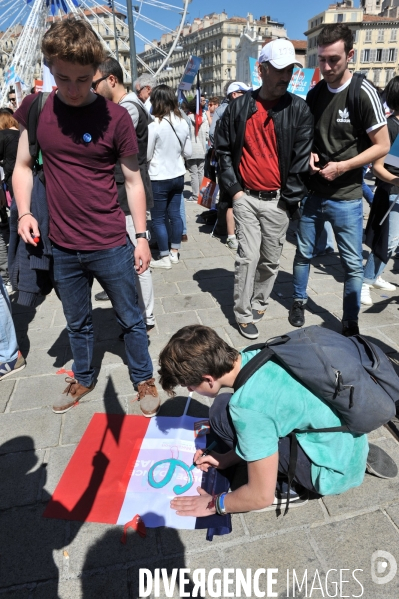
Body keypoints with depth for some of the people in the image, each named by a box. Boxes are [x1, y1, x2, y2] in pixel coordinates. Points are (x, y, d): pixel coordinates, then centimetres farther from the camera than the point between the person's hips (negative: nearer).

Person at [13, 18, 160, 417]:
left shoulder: (115, 117, -7)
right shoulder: (34, 109, 1)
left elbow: (132, 180, -2)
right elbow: (22, 167, 9)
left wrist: (142, 237, -4)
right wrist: (23, 212, -8)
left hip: (111, 246, -3)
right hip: (62, 248, 3)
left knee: (130, 319, 11)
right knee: (77, 323, 20)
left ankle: (144, 380, 34)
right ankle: (82, 379, 43)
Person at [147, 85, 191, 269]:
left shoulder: (154, 126, -16)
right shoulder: (183, 124, 2)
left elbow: (146, 155, -11)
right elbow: (187, 153, 9)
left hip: (159, 179, -6)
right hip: (178, 176, 7)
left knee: (158, 219, 4)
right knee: (175, 214, 13)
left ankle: (164, 258, 11)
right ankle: (174, 253, 23)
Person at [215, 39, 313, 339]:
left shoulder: (299, 109, 0)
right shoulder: (239, 106, 3)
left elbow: (302, 158, -3)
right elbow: (223, 149, 8)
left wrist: (290, 199, -8)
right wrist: (234, 189, 1)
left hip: (279, 201, 0)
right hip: (246, 198, 0)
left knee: (271, 260, 9)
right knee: (248, 256, -2)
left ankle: (259, 303, 30)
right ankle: (244, 314, 10)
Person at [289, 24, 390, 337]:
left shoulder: (364, 93, -10)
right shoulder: (315, 93, 4)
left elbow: (382, 145, -9)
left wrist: (342, 166, -18)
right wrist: (309, 155, -4)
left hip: (346, 197, -4)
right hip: (313, 192, 4)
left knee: (353, 264, 4)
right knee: (304, 253, 14)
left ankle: (351, 324, 19)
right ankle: (299, 302, 35)